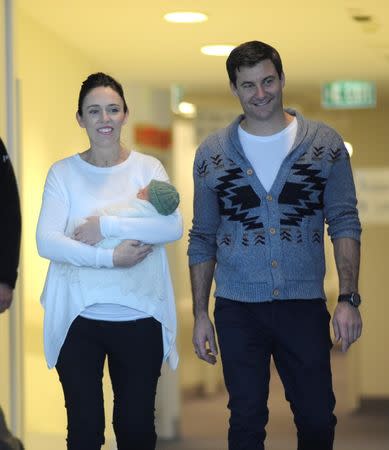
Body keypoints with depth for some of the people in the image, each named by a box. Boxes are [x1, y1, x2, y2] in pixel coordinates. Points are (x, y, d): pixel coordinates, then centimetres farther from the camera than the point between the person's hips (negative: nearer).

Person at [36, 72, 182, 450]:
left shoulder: (147, 167, 3)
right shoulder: (63, 173, 0)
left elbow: (173, 227, -12)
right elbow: (47, 242, -12)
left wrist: (105, 226, -18)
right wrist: (110, 258, -20)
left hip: (139, 318, 1)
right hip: (79, 319, -1)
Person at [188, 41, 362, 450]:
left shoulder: (325, 144, 0)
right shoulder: (212, 153, 3)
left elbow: (344, 223, 0)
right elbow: (202, 239, 8)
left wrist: (348, 298, -9)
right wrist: (200, 315, 4)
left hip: (305, 306, 0)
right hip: (237, 309, 1)